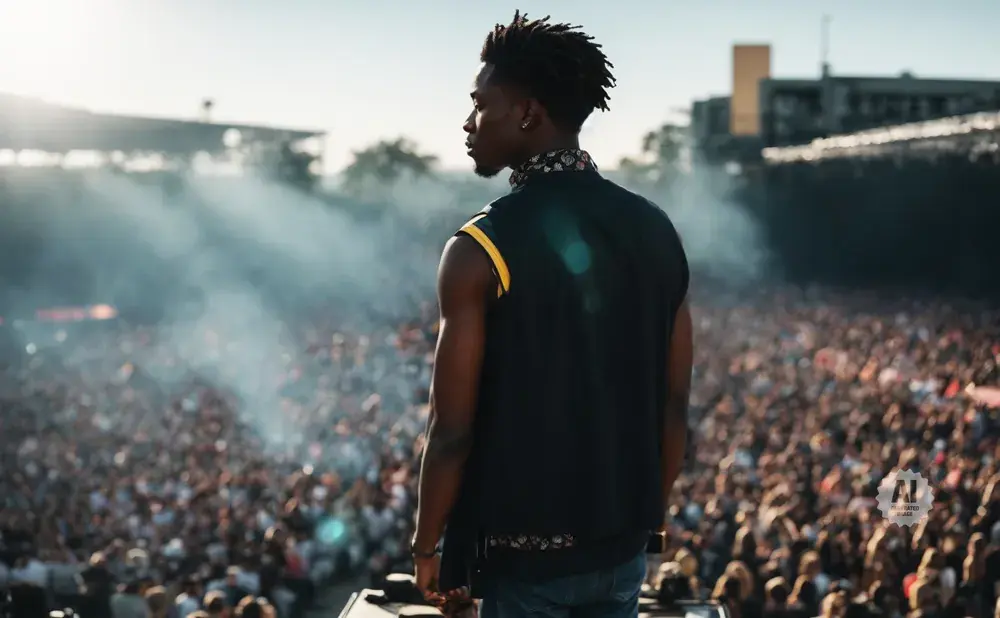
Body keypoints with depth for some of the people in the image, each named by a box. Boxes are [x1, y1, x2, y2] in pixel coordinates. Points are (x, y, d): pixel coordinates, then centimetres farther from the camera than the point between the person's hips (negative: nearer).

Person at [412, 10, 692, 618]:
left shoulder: (481, 249, -15)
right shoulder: (656, 231, 1)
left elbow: (453, 430, -14)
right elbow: (675, 404, 6)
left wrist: (427, 546, 0)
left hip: (523, 550, -5)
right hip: (620, 545, 5)